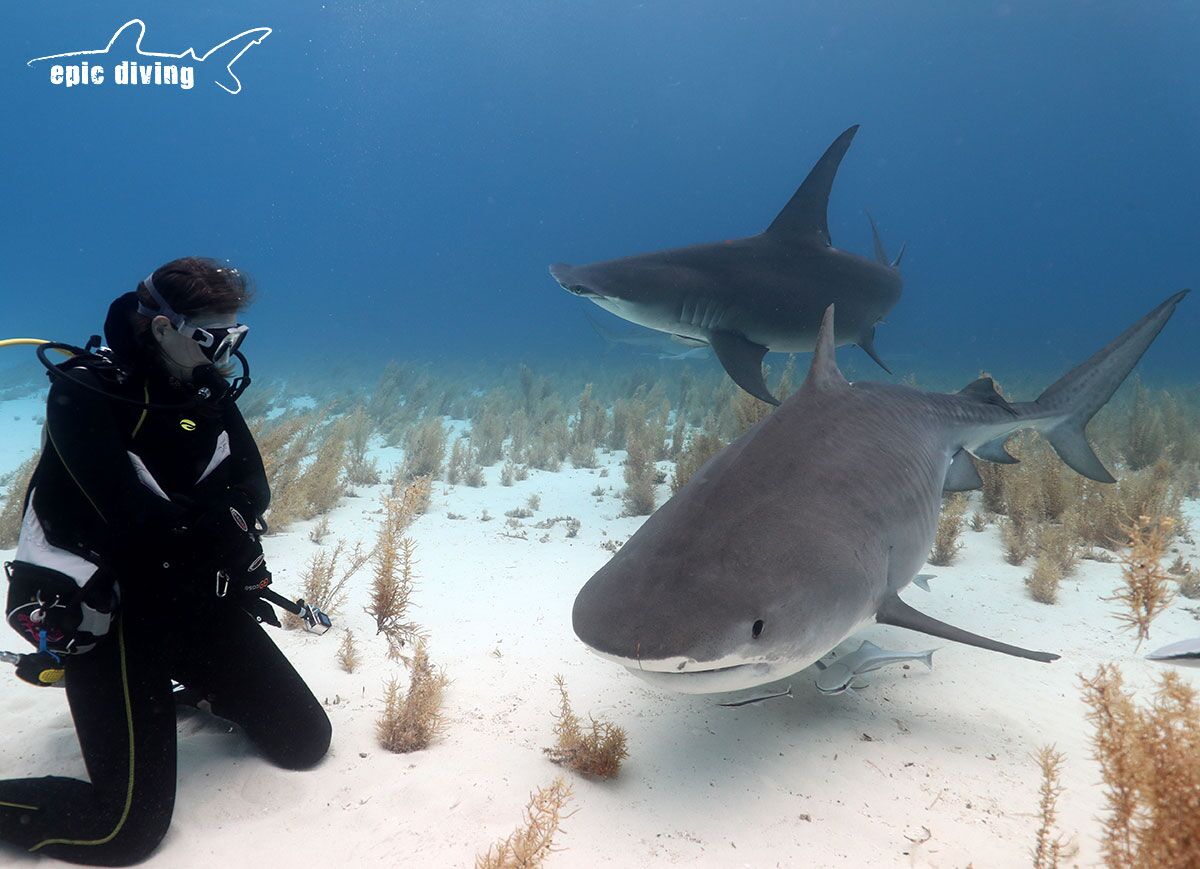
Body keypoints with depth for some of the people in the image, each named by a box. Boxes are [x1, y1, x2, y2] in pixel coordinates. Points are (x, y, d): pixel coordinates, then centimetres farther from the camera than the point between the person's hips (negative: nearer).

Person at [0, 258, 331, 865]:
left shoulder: (206, 389, 3)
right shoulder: (85, 393, -18)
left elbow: (253, 485, 2)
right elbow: (135, 518, -27)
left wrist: (229, 514, -19)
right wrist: (222, 523, -12)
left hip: (197, 599, 7)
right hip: (109, 610, -6)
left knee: (306, 741, 13)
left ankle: (189, 683, 34)